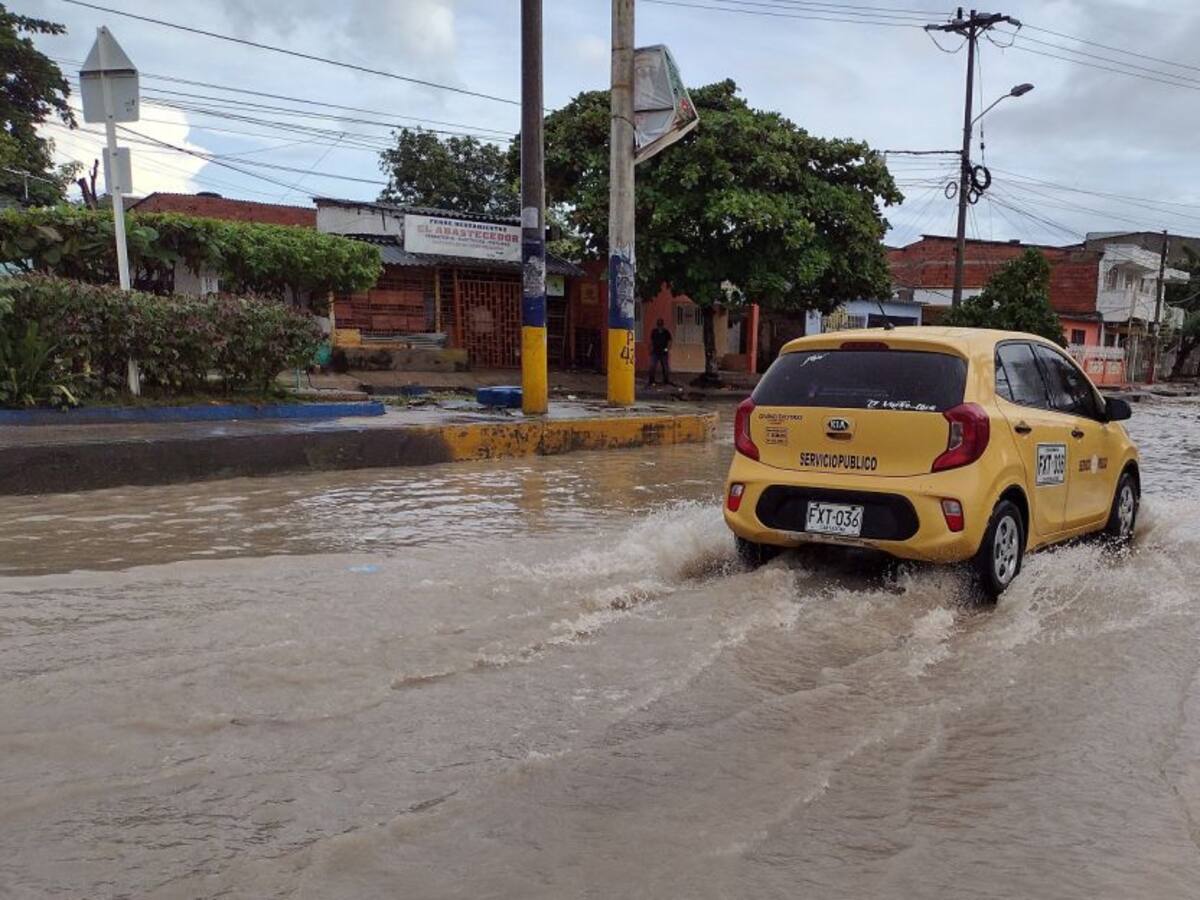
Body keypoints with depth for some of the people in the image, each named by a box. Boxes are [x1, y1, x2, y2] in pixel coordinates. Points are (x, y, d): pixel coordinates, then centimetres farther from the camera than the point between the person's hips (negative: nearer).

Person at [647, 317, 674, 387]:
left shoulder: (666, 332, 0)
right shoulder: (654, 332, 4)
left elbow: (669, 342, 3)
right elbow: (651, 342, 11)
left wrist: (667, 348, -14)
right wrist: (651, 350, 6)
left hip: (664, 353, 0)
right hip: (655, 352, 0)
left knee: (666, 368, 6)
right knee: (652, 367, -8)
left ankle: (666, 381, 19)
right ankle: (651, 382, -4)